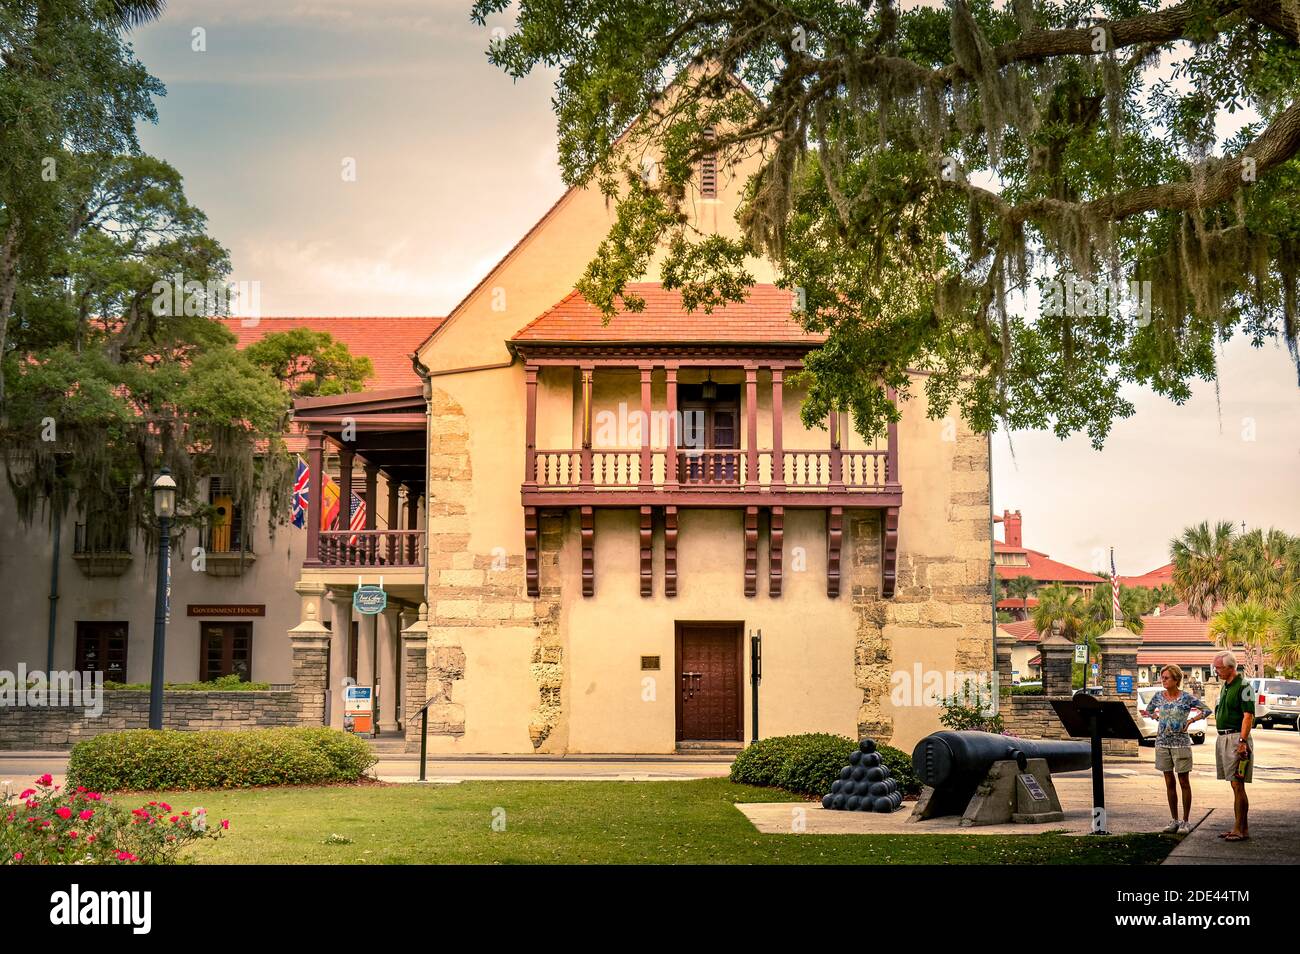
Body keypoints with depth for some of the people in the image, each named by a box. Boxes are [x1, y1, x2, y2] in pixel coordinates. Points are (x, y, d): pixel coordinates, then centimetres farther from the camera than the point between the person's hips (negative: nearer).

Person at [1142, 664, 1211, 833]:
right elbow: (1148, 710, 22)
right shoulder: (1158, 696, 5)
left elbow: (1206, 710, -2)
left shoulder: (1186, 697, -7)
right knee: (1169, 783, 8)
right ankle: (1174, 820, 15)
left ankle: (1186, 821, 8)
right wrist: (1157, 717, 7)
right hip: (1162, 742, 4)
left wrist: (1190, 720, -7)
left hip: (1181, 743, -4)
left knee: (1184, 782, 2)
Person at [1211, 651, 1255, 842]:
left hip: (1236, 738, -9)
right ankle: (1239, 827, 15)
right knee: (1234, 785, 11)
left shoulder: (1243, 686, -12)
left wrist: (1242, 742, -24)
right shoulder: (1225, 687, 17)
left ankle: (1241, 829, -7)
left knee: (1238, 785, -9)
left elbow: (1248, 716, -18)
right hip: (1223, 738, 9)